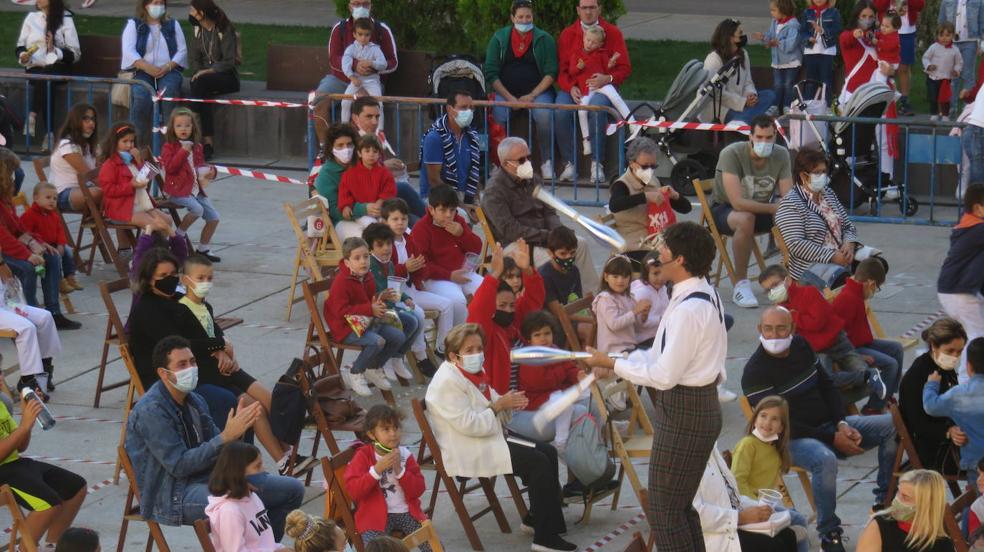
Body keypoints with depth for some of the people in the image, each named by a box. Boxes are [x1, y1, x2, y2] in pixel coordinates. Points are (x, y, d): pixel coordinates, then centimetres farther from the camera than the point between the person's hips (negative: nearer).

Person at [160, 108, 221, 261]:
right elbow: (169, 167, -18)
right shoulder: (169, 147, -5)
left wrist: (210, 171, 5)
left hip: (196, 189, 7)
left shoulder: (196, 147, 14)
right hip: (178, 190, -7)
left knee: (214, 217, 3)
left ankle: (203, 249, 18)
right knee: (197, 209, -30)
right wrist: (183, 152, -24)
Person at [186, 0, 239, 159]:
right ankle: (207, 143, -37)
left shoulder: (225, 30, -9)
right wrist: (198, 73, -13)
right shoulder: (197, 29, 10)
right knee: (203, 95, -32)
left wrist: (207, 72, -25)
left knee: (200, 83, -36)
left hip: (226, 76, -4)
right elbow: (193, 58, 7)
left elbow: (229, 62, -14)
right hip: (204, 75, 4)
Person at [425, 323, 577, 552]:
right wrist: (498, 406, -19)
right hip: (465, 453, -10)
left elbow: (495, 416, 17)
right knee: (539, 462, -19)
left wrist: (510, 403, -5)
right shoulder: (448, 382, -19)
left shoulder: (475, 374, 12)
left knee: (549, 452, 5)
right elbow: (468, 424, -26)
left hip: (489, 439, 10)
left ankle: (536, 516, 17)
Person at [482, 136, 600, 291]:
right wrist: (546, 237, -23)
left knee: (581, 244, -5)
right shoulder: (494, 190, -13)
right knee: (550, 258, -32)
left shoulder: (533, 180, 13)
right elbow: (509, 230, -21)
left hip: (542, 237, 8)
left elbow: (549, 213, 17)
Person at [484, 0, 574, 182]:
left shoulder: (544, 39, 5)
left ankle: (547, 163, -20)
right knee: (496, 117, -30)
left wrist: (532, 95, -12)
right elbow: (491, 73, 1)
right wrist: (509, 98, -11)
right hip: (505, 91, 1)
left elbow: (551, 73, 0)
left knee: (544, 115, -31)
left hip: (537, 91, -1)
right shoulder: (499, 38, 7)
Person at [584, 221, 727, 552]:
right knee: (681, 506, 19)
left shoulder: (688, 310, -24)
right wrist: (619, 364, 6)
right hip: (700, 404, 11)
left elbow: (664, 375, -23)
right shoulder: (704, 295, 8)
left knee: (665, 512, -3)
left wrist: (613, 364, -13)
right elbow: (665, 355, 13)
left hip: (682, 412, -11)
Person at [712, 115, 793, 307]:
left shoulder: (781, 155, -8)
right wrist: (774, 208, -32)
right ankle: (741, 285, -28)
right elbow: (738, 203, -31)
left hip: (761, 209, 5)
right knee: (746, 219, -39)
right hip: (724, 210, -5)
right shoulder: (732, 154, -24)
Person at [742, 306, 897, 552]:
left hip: (831, 425, 8)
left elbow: (827, 387, 13)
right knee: (825, 460, -40)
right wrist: (833, 439, -21)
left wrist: (842, 425, -5)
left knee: (892, 426, -3)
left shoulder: (801, 346, 6)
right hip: (793, 439, -8)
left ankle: (885, 501, 8)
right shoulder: (755, 372, -16)